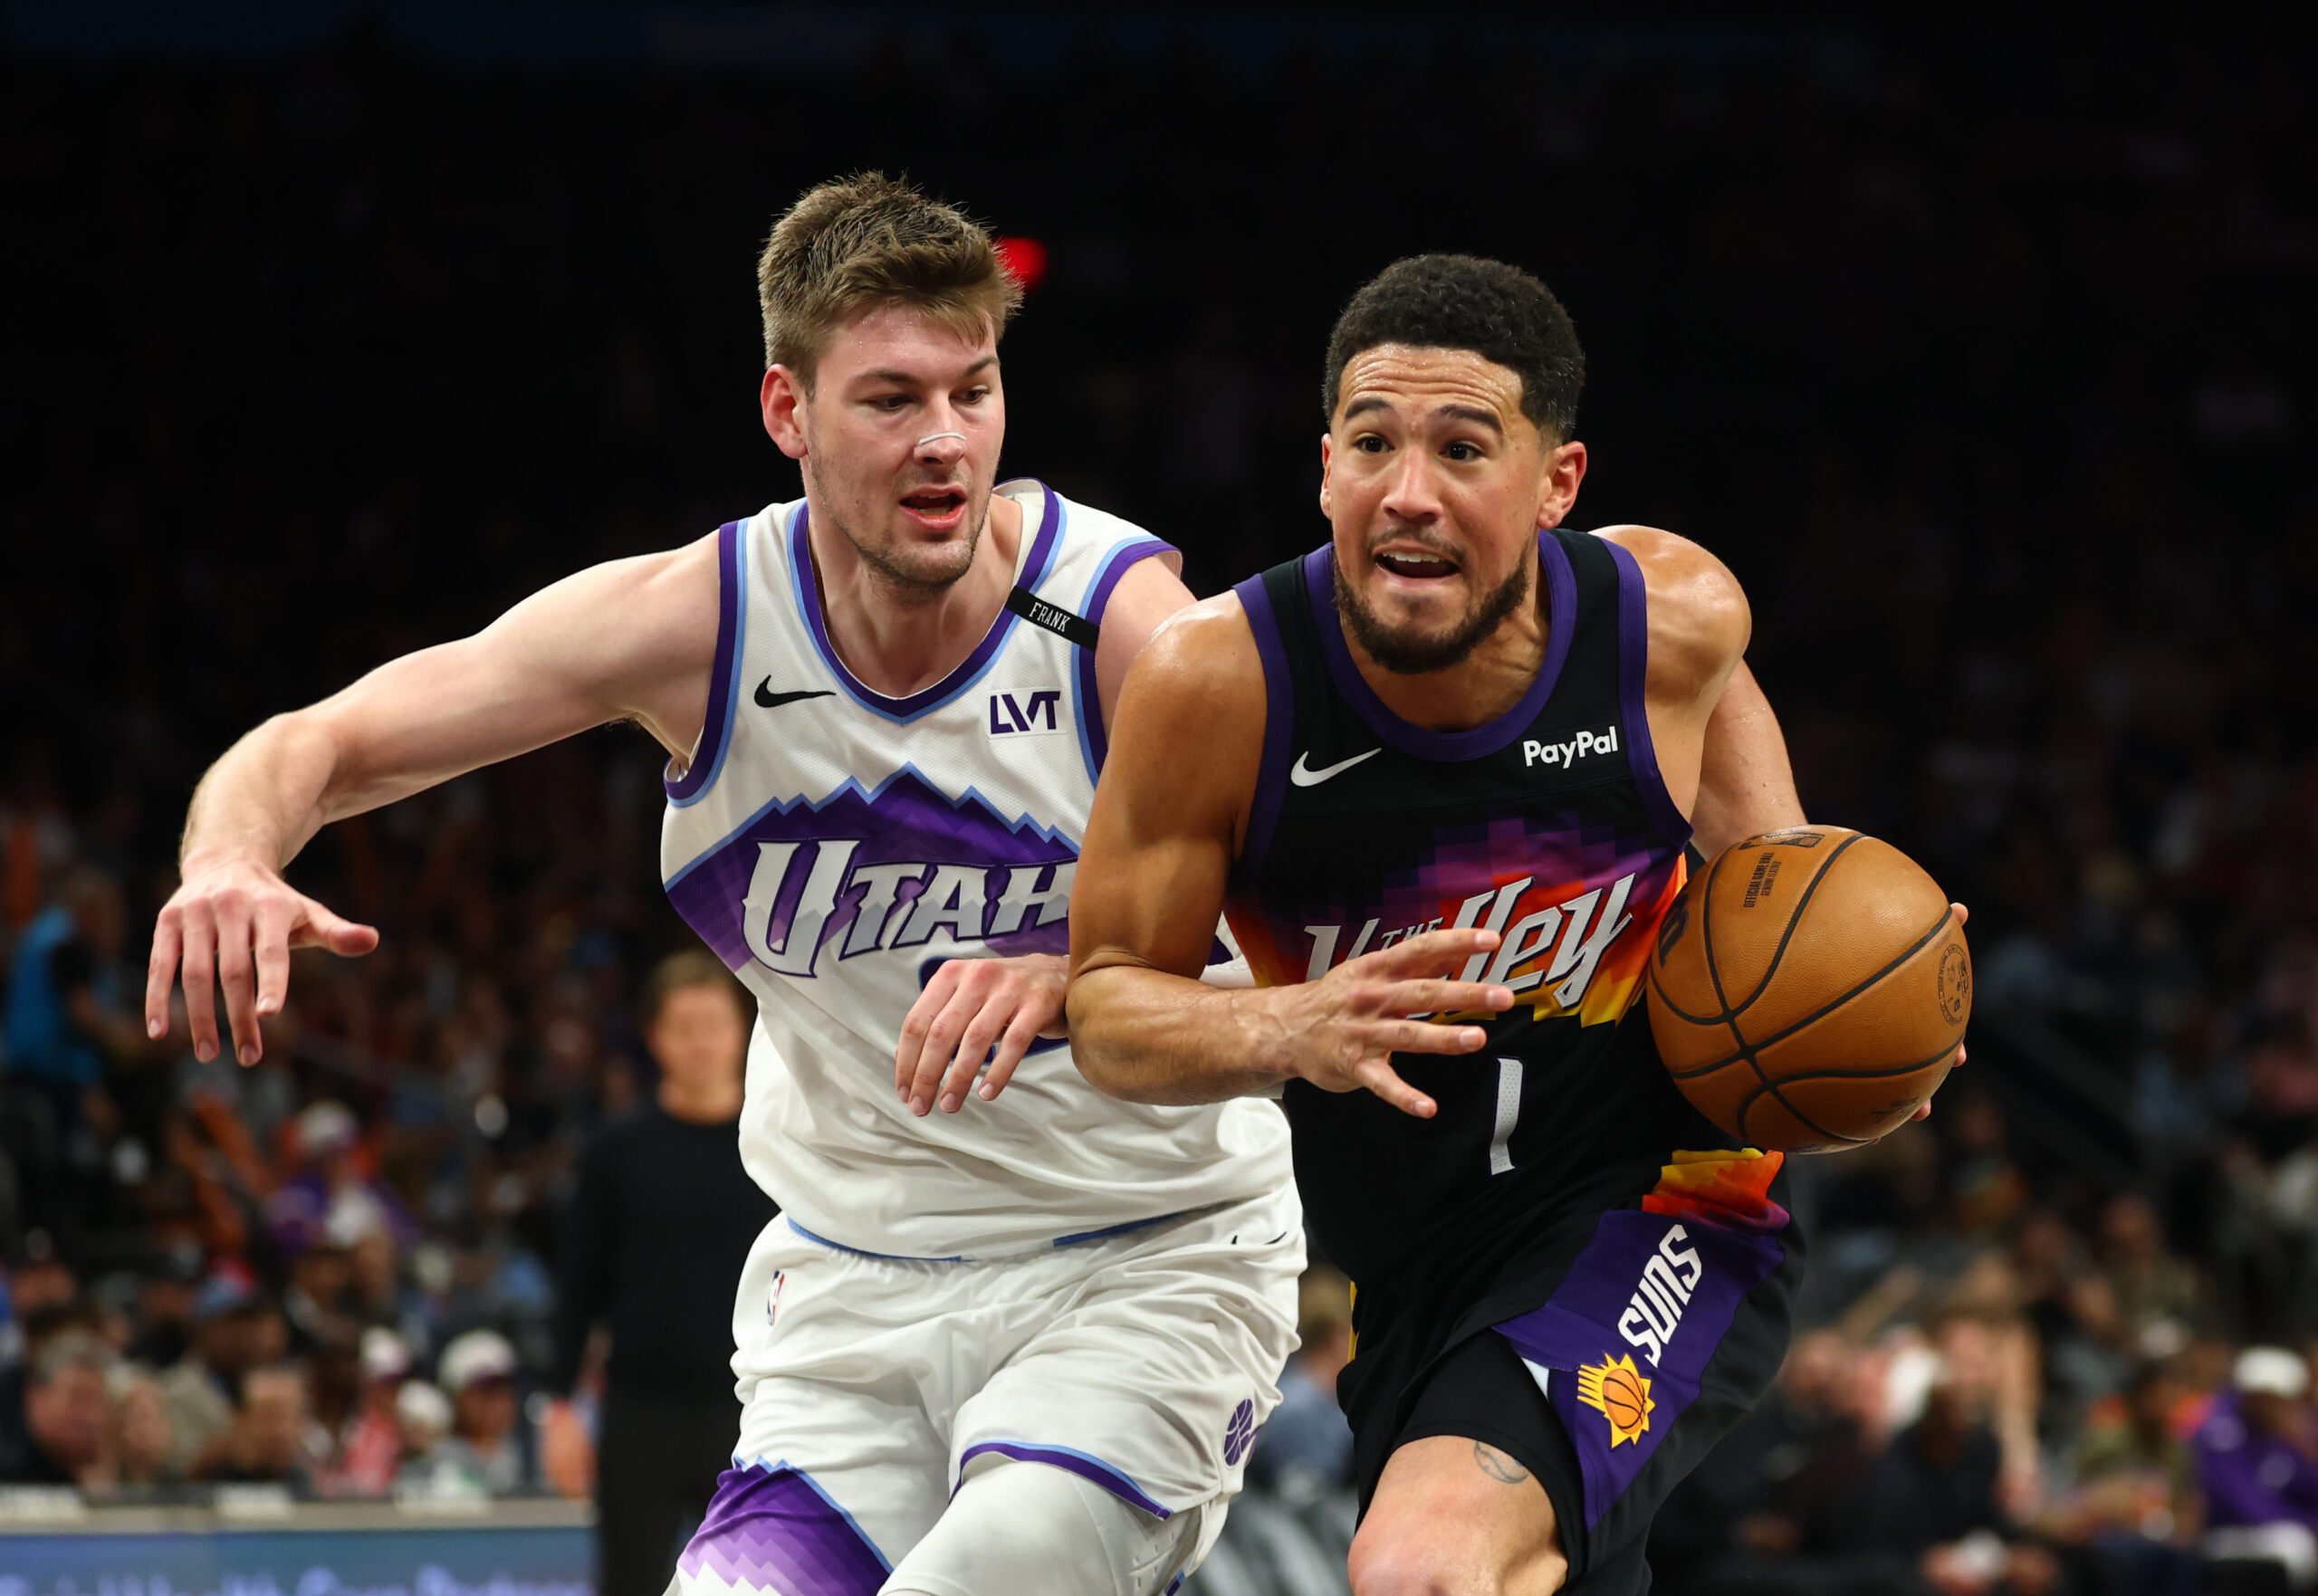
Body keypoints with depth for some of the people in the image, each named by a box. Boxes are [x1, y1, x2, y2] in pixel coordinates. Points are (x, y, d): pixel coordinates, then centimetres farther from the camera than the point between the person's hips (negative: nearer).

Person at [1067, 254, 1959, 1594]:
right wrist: (1287, 1030, -30)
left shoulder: (1672, 614, -14)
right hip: (1416, 1274, 3)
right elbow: (1110, 1001, -9)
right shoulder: (1219, 680, -18)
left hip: (1658, 1199, -3)